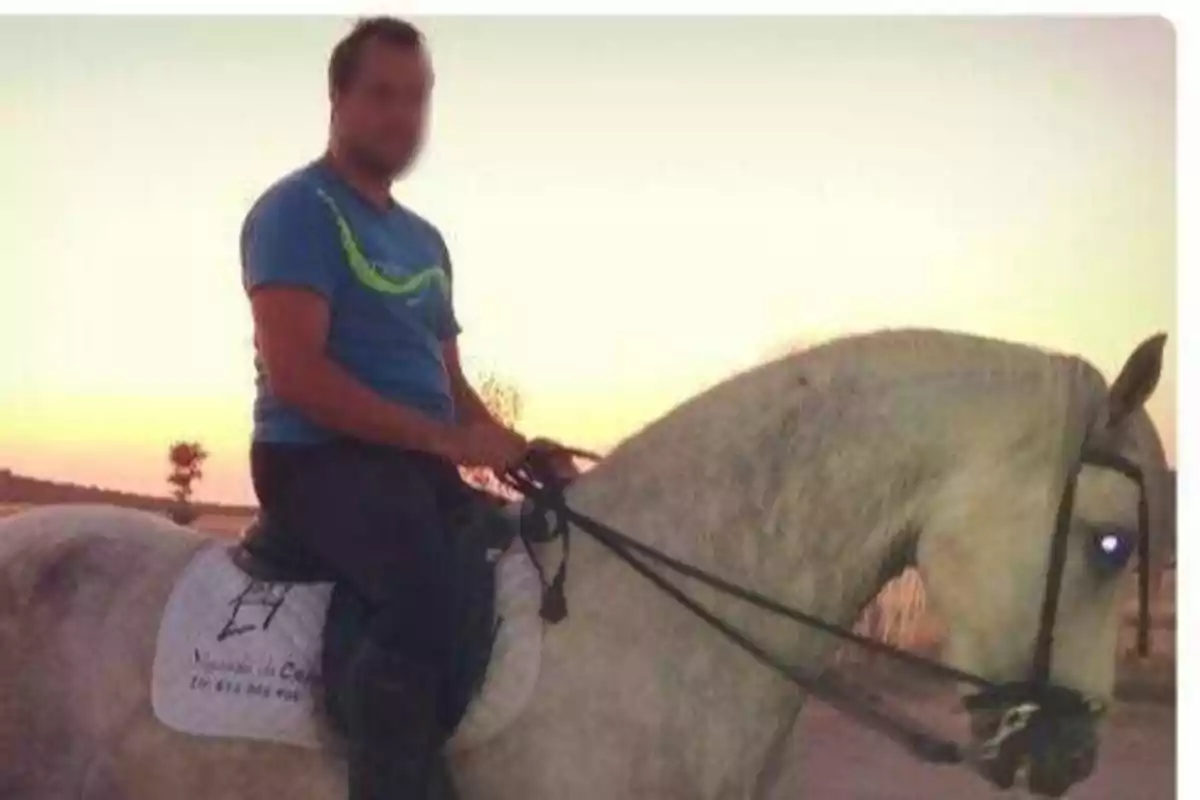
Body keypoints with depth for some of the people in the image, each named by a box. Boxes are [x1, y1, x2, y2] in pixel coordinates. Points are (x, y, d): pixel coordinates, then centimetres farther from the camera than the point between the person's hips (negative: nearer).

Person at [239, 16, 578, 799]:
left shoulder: (424, 240, 20)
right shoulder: (298, 211, -6)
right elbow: (295, 374, -18)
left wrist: (514, 450, 3)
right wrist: (447, 439, -20)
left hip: (420, 468, 9)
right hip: (319, 461, -9)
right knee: (425, 602, -34)